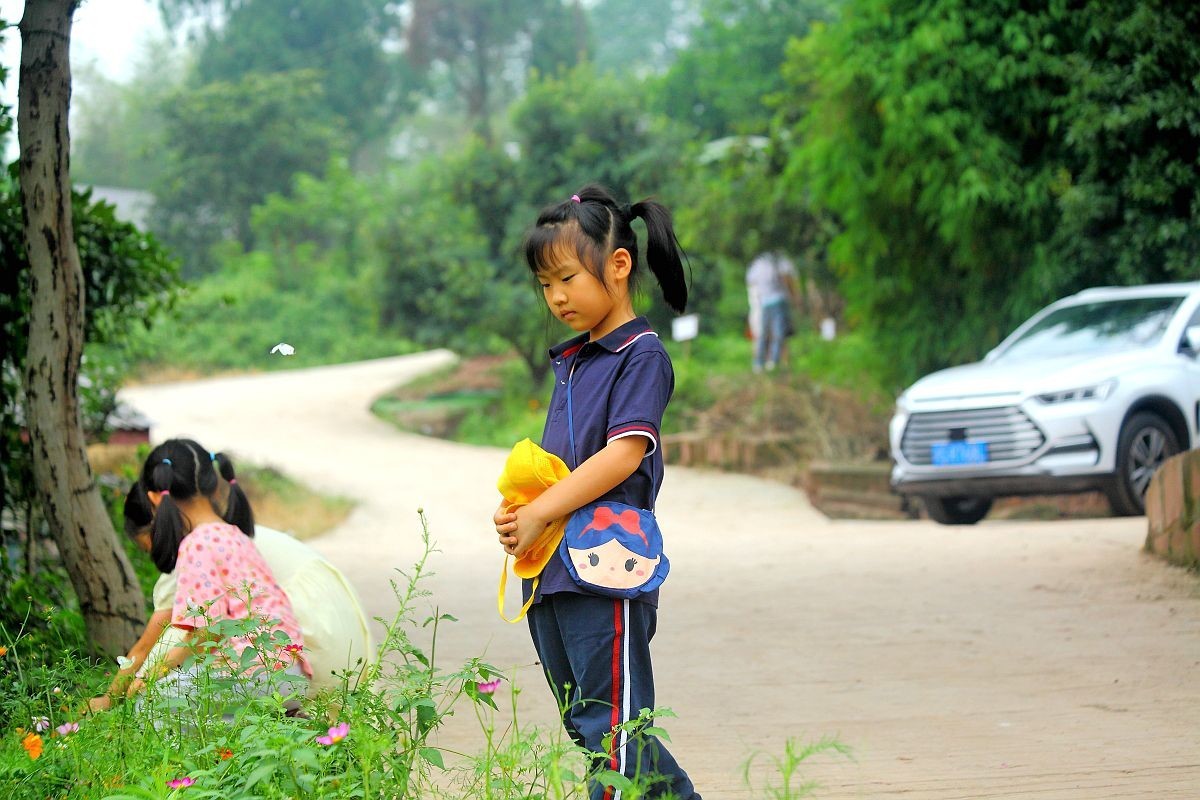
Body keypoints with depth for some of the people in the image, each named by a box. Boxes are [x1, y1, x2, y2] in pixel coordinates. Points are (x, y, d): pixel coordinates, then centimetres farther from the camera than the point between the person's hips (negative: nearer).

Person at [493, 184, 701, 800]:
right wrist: (516, 507, -1)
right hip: (550, 571, 9)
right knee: (584, 724, 13)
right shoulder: (570, 360, 19)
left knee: (609, 726, -7)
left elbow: (624, 453, -17)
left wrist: (538, 514, -18)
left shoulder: (642, 354, -7)